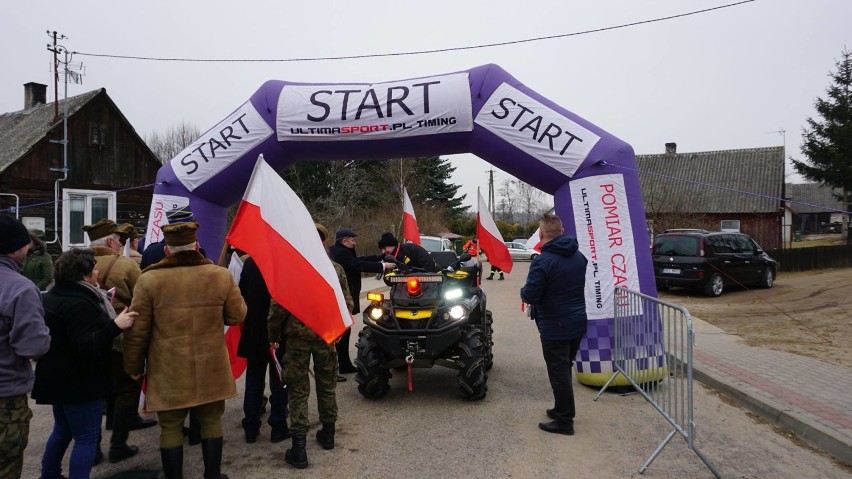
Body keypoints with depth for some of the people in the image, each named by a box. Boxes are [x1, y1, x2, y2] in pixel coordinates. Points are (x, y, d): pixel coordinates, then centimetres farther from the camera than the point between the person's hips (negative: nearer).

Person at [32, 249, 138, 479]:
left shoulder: (56, 295, 9)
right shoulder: (78, 304, -24)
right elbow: (86, 346, -31)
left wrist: (103, 313, 21)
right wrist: (114, 326, -37)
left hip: (60, 378, 11)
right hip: (78, 381, -10)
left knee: (63, 429, 25)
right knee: (87, 438, -2)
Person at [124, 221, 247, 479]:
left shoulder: (149, 279, -8)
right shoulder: (221, 275, -6)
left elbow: (137, 329, -5)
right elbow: (237, 316, 4)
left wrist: (133, 365, 8)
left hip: (168, 370, -1)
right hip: (211, 368, 2)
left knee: (170, 427, 11)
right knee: (211, 421, 16)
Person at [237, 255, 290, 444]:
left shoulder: (250, 262, -7)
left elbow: (242, 295, 1)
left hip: (254, 332, 3)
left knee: (254, 380, 13)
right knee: (279, 380, 9)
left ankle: (251, 428, 19)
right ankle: (278, 427, 14)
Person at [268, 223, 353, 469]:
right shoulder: (336, 269, -2)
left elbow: (279, 306, -9)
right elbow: (348, 303, 2)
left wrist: (274, 334, 5)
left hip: (297, 336, -3)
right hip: (326, 336, 3)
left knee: (298, 390, 4)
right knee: (327, 385, 19)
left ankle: (299, 448, 4)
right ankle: (328, 434, 33)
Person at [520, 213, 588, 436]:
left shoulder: (543, 262, -21)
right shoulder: (579, 257, 4)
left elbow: (529, 296, -22)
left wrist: (524, 290, -1)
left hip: (555, 327, -8)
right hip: (578, 323, 8)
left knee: (559, 373, 2)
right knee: (565, 370, 20)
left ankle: (564, 421, 9)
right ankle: (562, 410, 33)